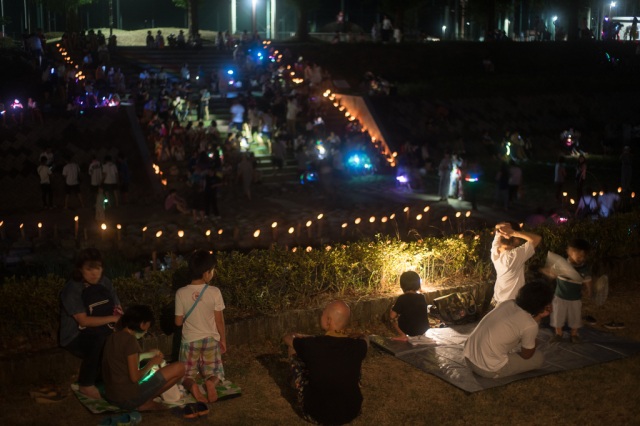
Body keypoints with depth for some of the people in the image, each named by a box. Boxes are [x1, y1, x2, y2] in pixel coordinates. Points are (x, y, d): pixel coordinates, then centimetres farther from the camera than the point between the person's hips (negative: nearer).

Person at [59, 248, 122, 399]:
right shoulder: (72, 289, -17)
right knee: (103, 340, -34)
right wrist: (112, 318, -28)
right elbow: (84, 320, -23)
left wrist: (119, 313, -22)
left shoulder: (105, 282, 0)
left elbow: (118, 309, 2)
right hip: (75, 336, -5)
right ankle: (86, 385, -15)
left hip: (100, 334, 5)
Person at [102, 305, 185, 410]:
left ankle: (144, 401, 9)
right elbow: (134, 377, -18)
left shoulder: (114, 337, 9)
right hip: (128, 399, -9)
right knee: (179, 368, -9)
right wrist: (152, 362, -2)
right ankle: (147, 403, 0)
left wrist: (147, 354, 24)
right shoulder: (130, 339, -16)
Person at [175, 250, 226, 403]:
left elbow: (178, 322, -5)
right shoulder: (214, 292, -16)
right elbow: (219, 320, -8)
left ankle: (192, 385, -21)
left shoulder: (181, 293, -14)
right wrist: (223, 340, 7)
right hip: (210, 340, 0)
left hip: (190, 340, 0)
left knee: (186, 375, 15)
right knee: (215, 372, 17)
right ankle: (211, 382, -19)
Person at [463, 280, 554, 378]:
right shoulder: (530, 325, -16)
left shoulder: (508, 303, 5)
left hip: (468, 356, 7)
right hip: (487, 369, -7)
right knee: (538, 357, 10)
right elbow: (526, 355, 2)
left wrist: (537, 319, 12)